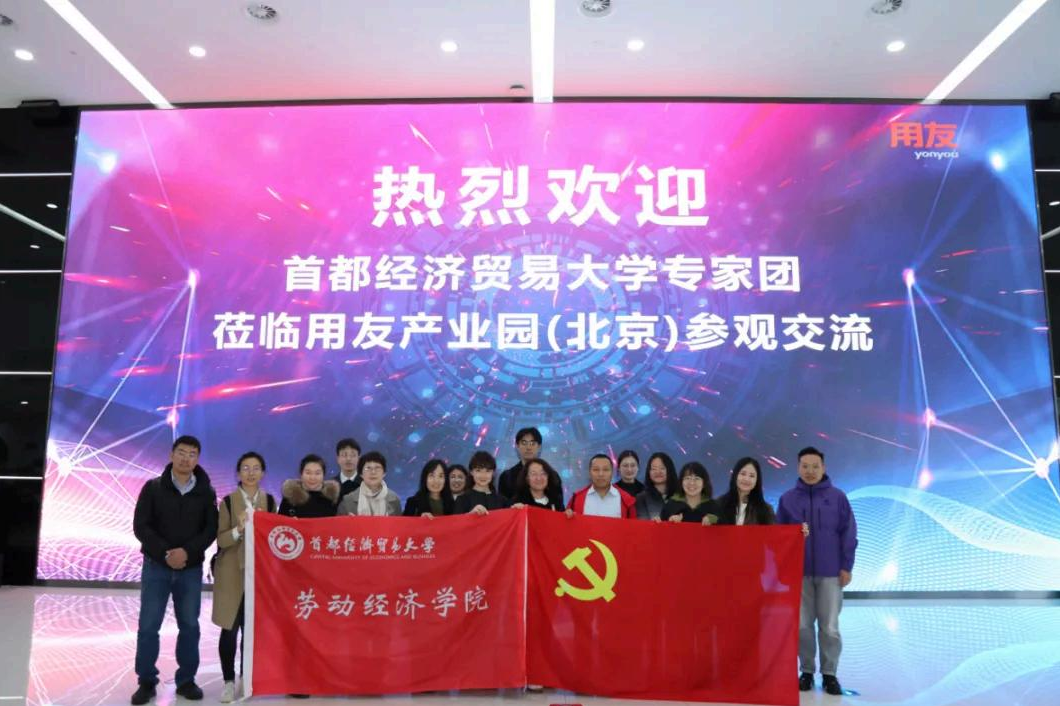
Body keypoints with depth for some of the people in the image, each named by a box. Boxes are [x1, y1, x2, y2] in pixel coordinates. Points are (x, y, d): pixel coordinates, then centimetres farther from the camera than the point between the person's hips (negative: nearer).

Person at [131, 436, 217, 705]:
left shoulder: (206, 492, 1)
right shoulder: (153, 487, -1)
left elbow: (211, 530, -3)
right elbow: (140, 526, -6)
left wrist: (187, 551, -18)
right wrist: (165, 553, -17)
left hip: (191, 569, 1)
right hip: (156, 566, -1)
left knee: (189, 625, 6)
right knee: (148, 626, 1)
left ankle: (186, 680, 18)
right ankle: (146, 682, 14)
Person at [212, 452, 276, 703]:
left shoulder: (269, 501, 5)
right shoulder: (228, 501, -3)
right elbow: (221, 539, -7)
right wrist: (238, 530, -24)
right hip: (232, 573, -2)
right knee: (230, 629, 0)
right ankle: (228, 681, 13)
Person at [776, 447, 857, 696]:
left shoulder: (837, 497, -1)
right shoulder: (787, 499, 2)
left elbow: (848, 533, 0)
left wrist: (846, 566, -2)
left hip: (830, 572, -1)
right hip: (799, 571, 1)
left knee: (830, 626, 4)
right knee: (802, 625, 6)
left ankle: (830, 673, 18)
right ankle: (806, 671, 20)